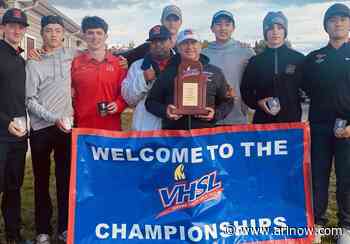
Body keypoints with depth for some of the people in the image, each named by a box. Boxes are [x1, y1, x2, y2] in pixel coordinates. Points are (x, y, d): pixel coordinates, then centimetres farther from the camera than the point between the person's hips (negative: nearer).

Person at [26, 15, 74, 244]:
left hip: (66, 127, 1)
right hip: (41, 128, -1)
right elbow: (30, 100, -3)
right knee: (42, 180, 6)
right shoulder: (34, 63, 4)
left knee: (66, 178, 5)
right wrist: (54, 118, -14)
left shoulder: (72, 55, 7)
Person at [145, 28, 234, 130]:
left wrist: (216, 114, -5)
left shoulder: (215, 72, 12)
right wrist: (164, 111, -9)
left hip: (206, 132, 0)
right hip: (173, 133, 0)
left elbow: (227, 101, 15)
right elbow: (151, 101, 12)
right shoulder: (167, 73, 11)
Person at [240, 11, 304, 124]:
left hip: (292, 121, 0)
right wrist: (258, 102, -7)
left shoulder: (298, 59, 8)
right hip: (262, 121, 1)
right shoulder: (255, 61, 9)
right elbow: (246, 90, 12)